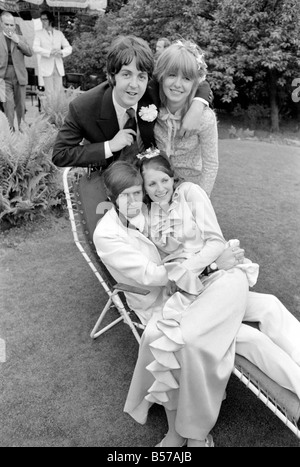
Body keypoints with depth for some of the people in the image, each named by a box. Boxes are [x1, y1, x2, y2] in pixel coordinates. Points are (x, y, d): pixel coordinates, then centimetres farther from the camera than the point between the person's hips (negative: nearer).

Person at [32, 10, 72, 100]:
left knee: (58, 92, -1)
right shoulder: (39, 33, 9)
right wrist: (49, 52, -20)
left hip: (58, 67, 2)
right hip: (46, 67, -2)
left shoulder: (59, 33, 16)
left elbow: (69, 48, 9)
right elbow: (35, 48, -6)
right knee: (49, 93, -6)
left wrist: (61, 52, -14)